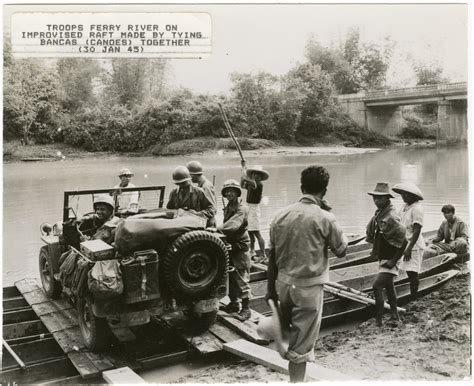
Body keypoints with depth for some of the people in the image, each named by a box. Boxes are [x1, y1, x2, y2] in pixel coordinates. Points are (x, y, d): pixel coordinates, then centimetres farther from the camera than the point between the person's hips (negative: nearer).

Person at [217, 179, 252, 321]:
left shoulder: (242, 209, -14)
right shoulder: (227, 208, 13)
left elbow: (233, 225, -29)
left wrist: (218, 229, -39)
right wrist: (218, 228, -4)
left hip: (240, 246, -8)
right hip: (230, 245, 8)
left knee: (242, 279, -5)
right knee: (230, 277, 15)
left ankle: (245, 309, 1)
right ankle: (233, 304, 27)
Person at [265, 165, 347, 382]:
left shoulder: (281, 215, 1)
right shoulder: (324, 218, -13)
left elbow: (272, 256, 5)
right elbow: (341, 250, 1)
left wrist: (271, 288, 15)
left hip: (284, 283, 5)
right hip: (309, 286, -5)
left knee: (291, 333, 27)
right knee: (301, 344, 5)